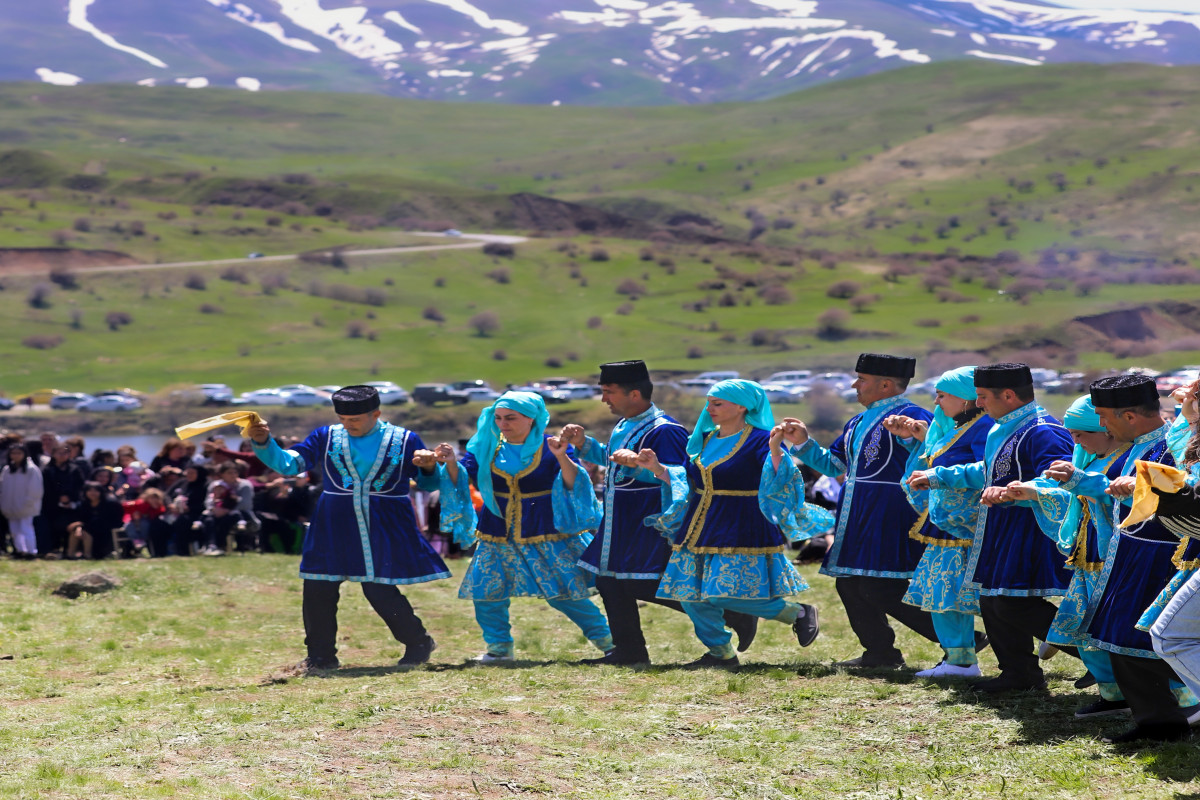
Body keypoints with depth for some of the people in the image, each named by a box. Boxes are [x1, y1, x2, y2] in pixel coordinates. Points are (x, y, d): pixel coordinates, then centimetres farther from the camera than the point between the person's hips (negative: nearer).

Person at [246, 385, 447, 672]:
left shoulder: (404, 441, 0)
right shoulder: (327, 437, 4)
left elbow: (431, 481, 6)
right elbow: (288, 463, 0)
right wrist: (264, 443, -17)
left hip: (384, 530, -3)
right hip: (334, 529, 3)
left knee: (380, 590, -8)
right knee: (318, 589, -1)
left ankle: (419, 643, 15)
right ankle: (321, 656, 17)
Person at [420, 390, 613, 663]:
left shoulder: (551, 448, -8)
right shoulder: (487, 446, 1)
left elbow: (574, 485, -17)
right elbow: (462, 478, -2)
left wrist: (562, 457, -33)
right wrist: (451, 462, -21)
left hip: (547, 536, -4)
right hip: (498, 536, 4)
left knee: (566, 594, -4)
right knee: (486, 591, -3)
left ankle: (607, 641, 14)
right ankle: (499, 647, 15)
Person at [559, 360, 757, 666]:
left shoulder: (663, 431, -18)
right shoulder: (624, 427, 13)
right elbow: (609, 458, 30)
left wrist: (639, 466, -31)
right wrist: (584, 443, 15)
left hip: (648, 525, -10)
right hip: (619, 526, 10)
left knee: (642, 586, -11)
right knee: (609, 582, 10)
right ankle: (629, 650, 20)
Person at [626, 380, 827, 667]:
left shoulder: (760, 440, -10)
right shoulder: (704, 440, 11)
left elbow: (780, 481, -20)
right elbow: (684, 481, 18)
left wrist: (775, 451, -36)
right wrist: (656, 467, 6)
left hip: (740, 530, -8)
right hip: (700, 529, 8)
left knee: (729, 595, -15)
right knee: (692, 593, 4)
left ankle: (798, 613, 6)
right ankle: (721, 652, 20)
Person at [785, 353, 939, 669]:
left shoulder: (909, 416, -11)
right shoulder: (858, 423, 18)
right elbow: (833, 464, 27)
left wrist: (909, 436, -42)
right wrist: (803, 444, 15)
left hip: (888, 520, -10)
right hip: (857, 522, 10)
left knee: (880, 589, -13)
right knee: (850, 586, 11)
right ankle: (880, 653, 23)